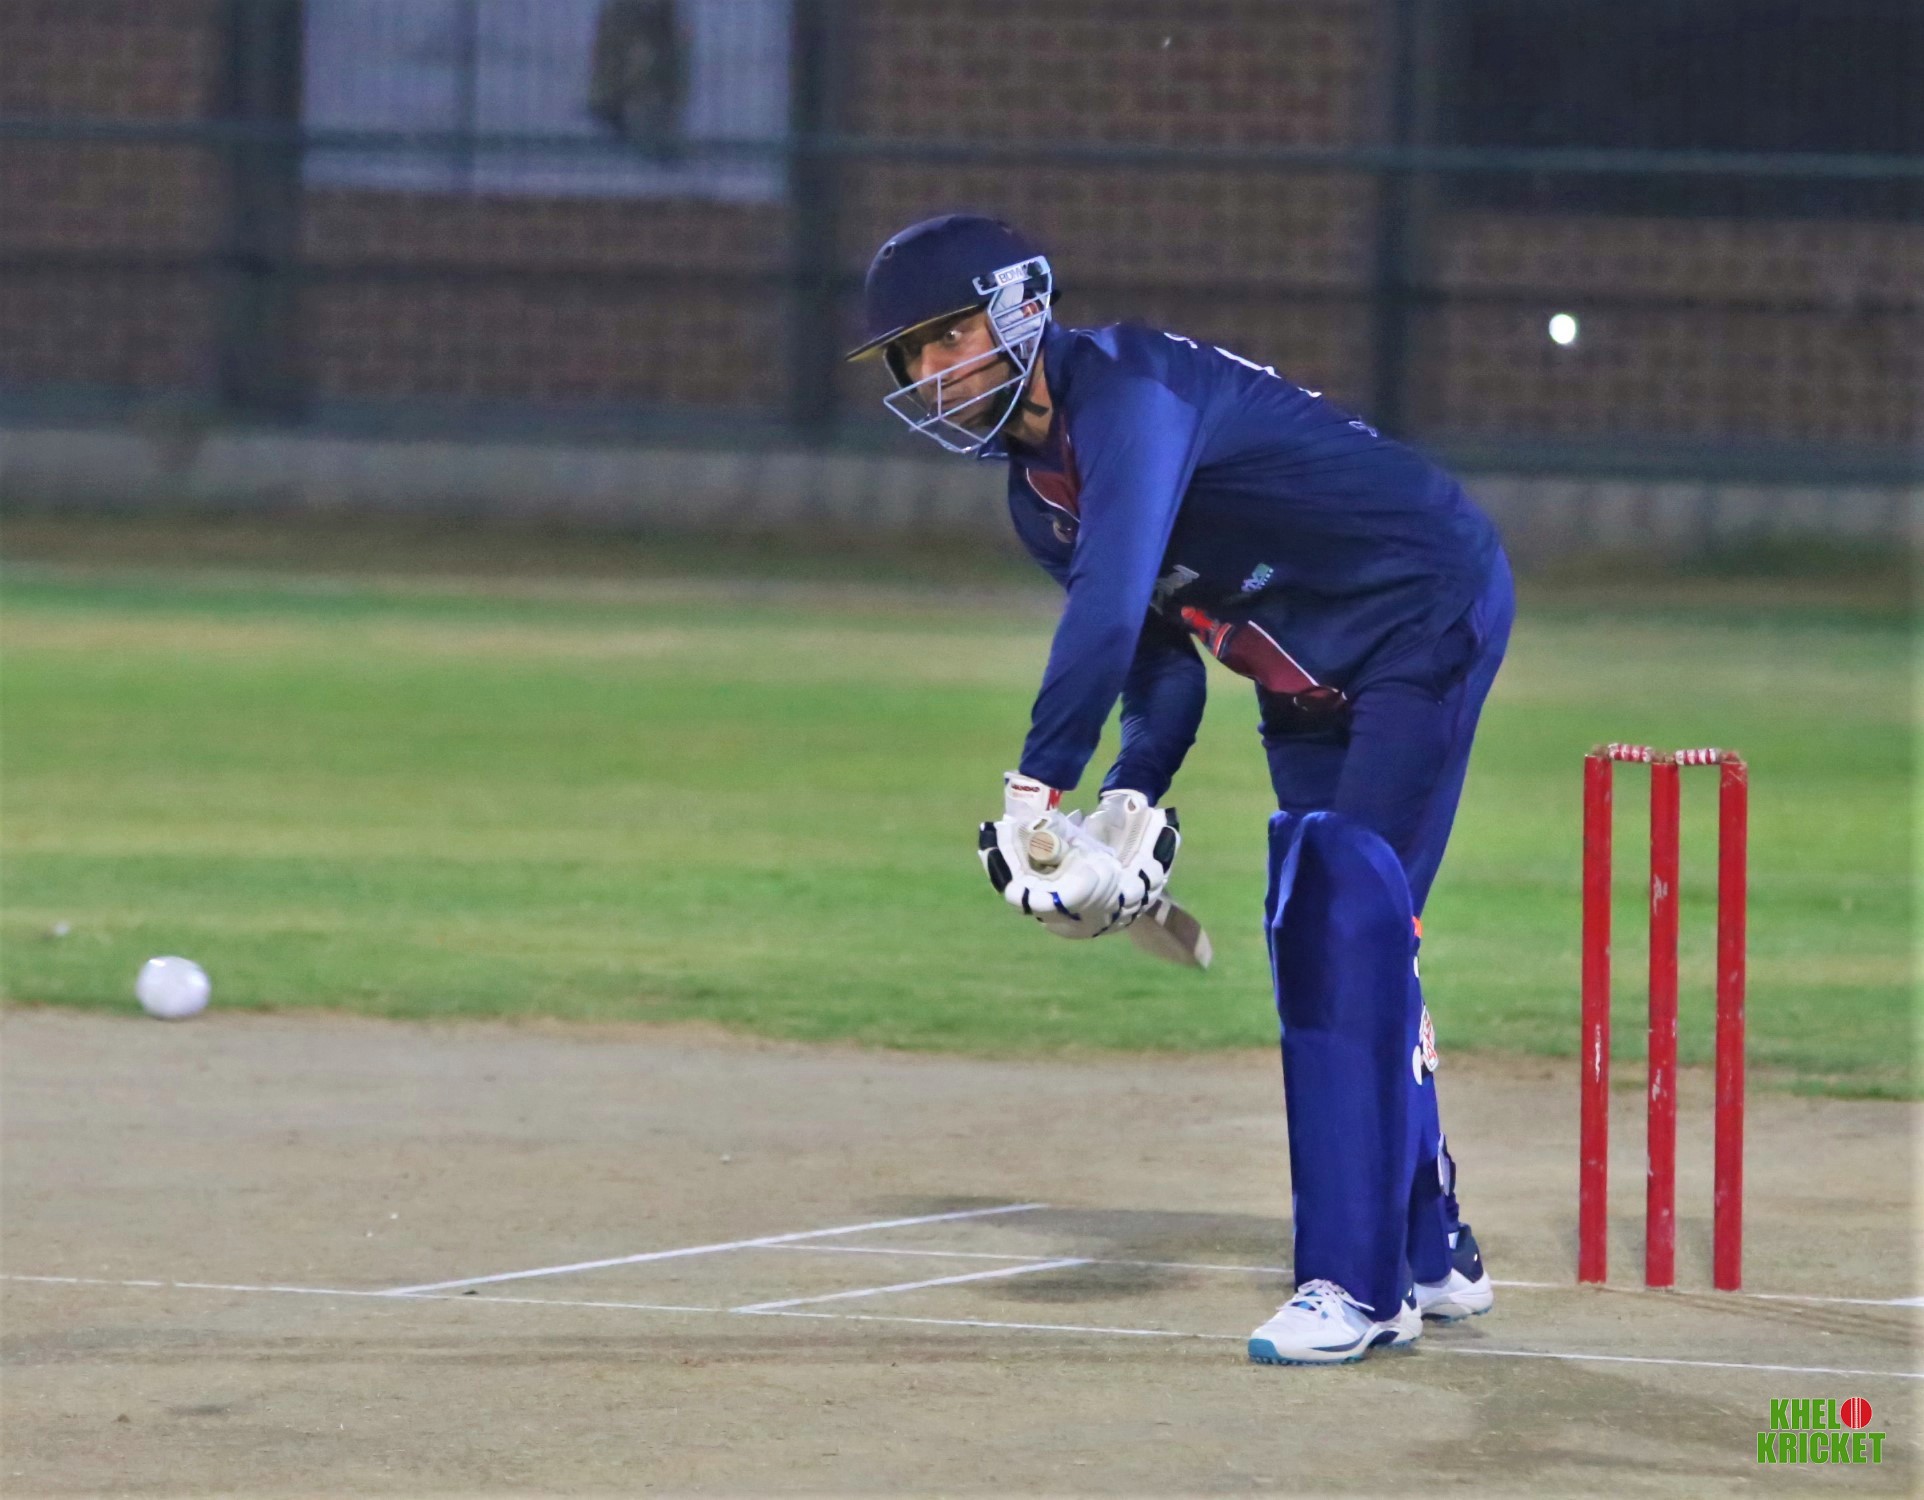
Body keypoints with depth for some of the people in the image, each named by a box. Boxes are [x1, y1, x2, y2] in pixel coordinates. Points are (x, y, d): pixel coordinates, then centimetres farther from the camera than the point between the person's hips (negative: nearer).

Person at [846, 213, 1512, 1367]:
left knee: (1352, 919, -17)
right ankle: (1431, 1257, 26)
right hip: (1311, 680, 10)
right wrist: (1137, 804, -8)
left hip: (1430, 612, -10)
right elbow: (1161, 658, 10)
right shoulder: (1037, 492, 5)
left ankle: (1360, 1280, -19)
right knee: (1315, 947, 12)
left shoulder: (1128, 392, -25)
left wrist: (1039, 788, -40)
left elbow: (1111, 605, -38)